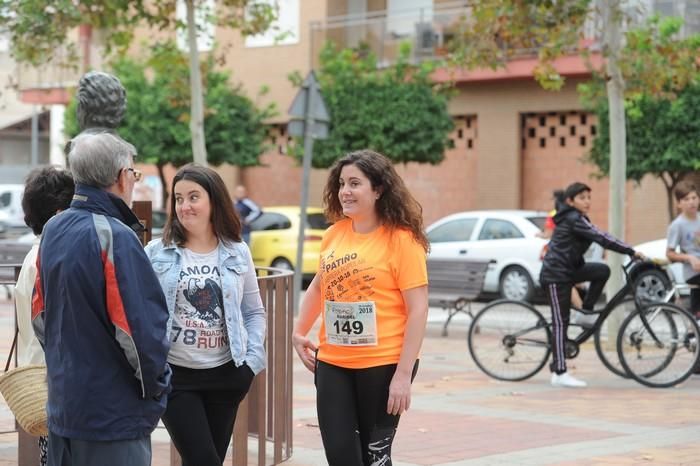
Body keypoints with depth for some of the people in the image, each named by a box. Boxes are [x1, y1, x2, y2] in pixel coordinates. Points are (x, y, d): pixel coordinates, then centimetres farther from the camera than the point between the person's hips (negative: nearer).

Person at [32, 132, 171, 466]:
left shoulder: (52, 231, 6)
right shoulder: (114, 237, -20)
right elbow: (140, 327, -23)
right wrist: (156, 385, -7)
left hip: (62, 406, 8)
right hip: (114, 414, -8)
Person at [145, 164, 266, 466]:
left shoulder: (237, 253, 5)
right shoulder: (156, 254, -3)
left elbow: (254, 312, 11)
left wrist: (251, 362, 0)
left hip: (225, 374, 3)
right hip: (174, 374, -3)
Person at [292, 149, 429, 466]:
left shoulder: (401, 239, -10)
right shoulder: (333, 234, 5)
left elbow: (418, 310, -13)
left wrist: (404, 374, -17)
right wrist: (299, 333, 17)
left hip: (384, 365, -5)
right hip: (332, 363, 5)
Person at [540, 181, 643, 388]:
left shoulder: (572, 219, 16)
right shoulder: (574, 219, -15)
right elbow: (602, 238, -22)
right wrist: (631, 252, -23)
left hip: (569, 270, 9)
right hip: (556, 274, -9)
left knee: (602, 270, -6)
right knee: (561, 322, -8)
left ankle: (586, 311, 4)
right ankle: (559, 373, -8)